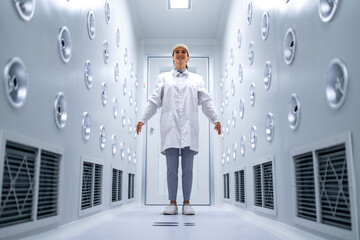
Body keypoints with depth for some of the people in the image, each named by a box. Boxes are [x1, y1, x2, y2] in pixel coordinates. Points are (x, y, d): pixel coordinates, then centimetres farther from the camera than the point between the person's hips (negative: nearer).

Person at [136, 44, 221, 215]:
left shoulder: (197, 79, 18)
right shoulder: (163, 78, 17)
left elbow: (206, 102, 10)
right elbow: (154, 101, 11)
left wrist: (216, 119, -2)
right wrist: (142, 119, 2)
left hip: (189, 127, 0)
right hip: (170, 126, 0)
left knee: (187, 168, 0)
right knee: (171, 168, -1)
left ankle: (186, 203, 8)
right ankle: (172, 203, 6)